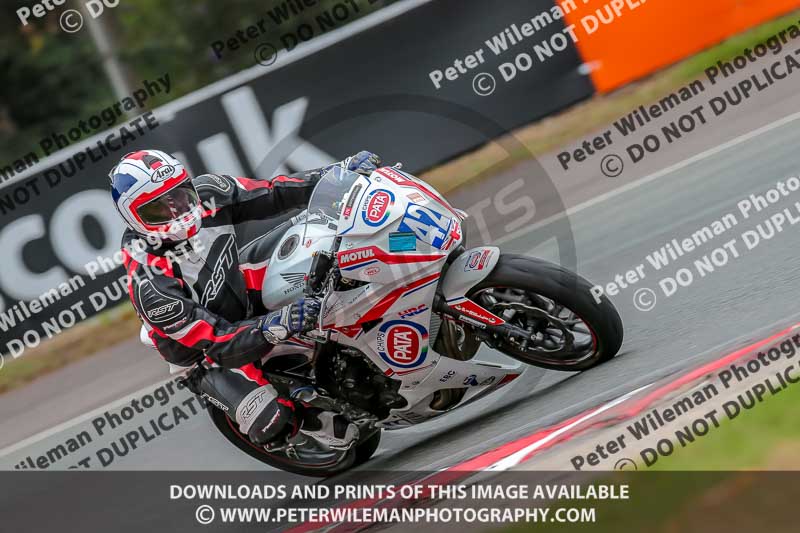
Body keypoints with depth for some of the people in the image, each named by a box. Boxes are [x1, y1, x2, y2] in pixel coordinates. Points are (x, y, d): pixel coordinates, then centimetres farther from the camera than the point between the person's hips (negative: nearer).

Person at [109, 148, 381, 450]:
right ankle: (304, 416, 8)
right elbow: (214, 341, -34)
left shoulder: (204, 193, -20)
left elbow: (272, 195, -10)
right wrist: (276, 326, -49)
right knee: (274, 423, -26)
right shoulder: (149, 285, -35)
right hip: (210, 356, -6)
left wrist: (343, 171, -19)